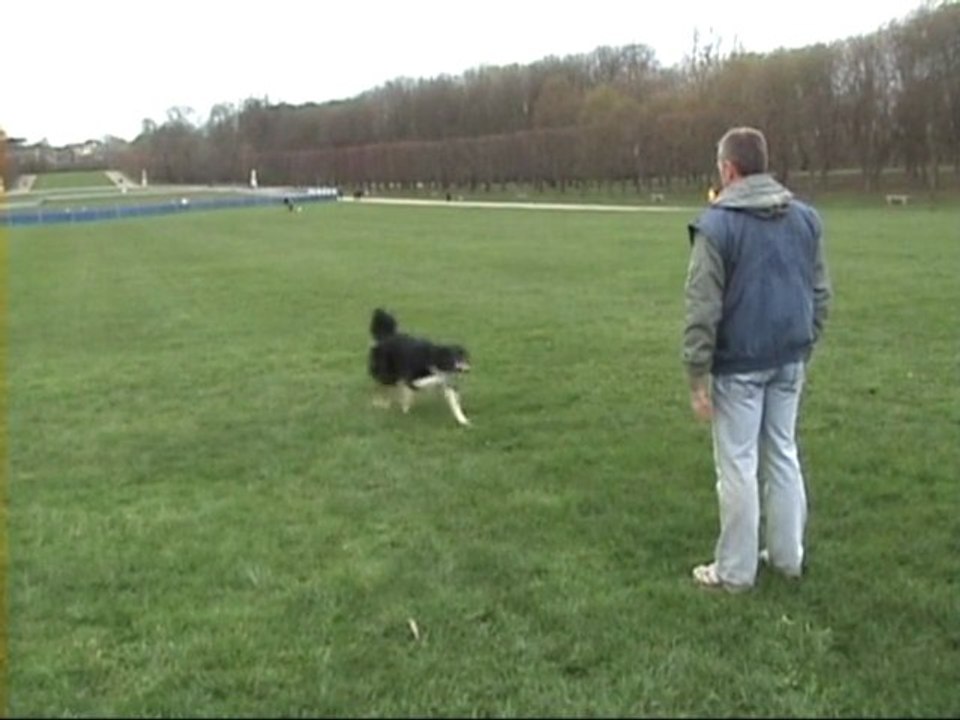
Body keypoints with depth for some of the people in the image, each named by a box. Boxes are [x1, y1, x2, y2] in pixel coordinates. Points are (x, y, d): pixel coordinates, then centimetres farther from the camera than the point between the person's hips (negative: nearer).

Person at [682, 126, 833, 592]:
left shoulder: (716, 224, -11)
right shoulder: (806, 217, 8)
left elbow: (703, 308, -14)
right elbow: (821, 293, 12)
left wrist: (697, 375, -10)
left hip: (739, 364, -6)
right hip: (788, 360, 6)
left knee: (738, 466, 2)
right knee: (783, 455, 17)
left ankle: (735, 570, 12)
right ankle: (787, 555, 26)